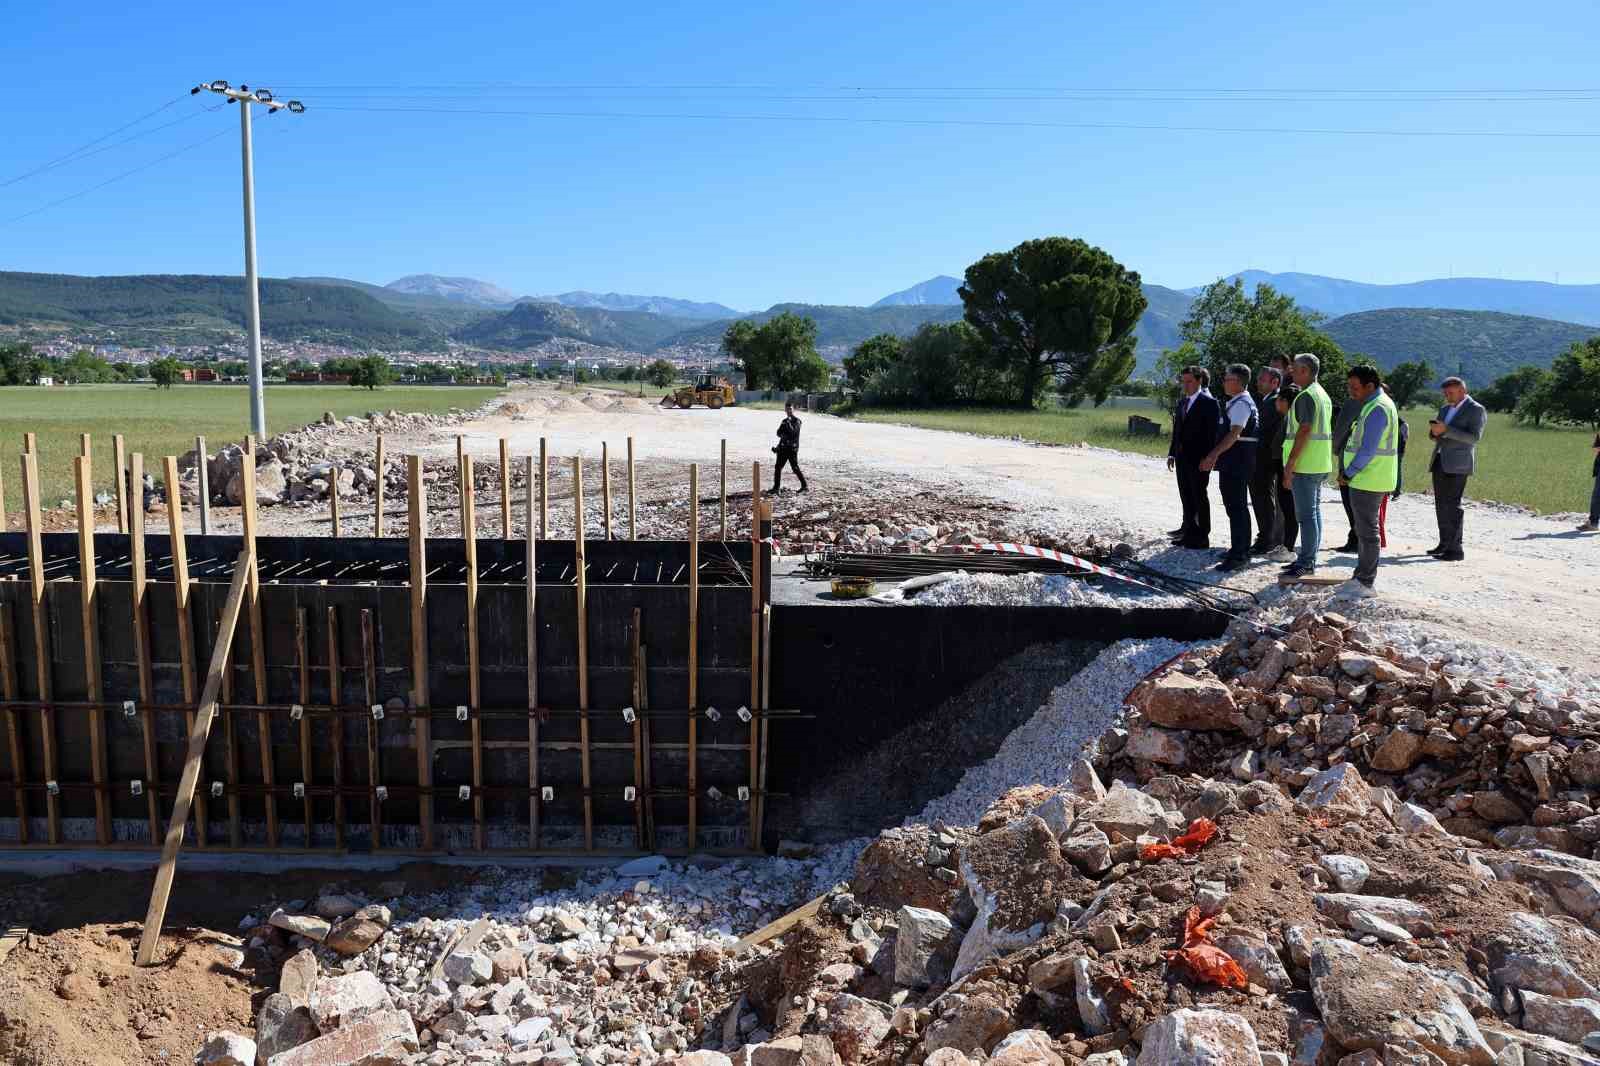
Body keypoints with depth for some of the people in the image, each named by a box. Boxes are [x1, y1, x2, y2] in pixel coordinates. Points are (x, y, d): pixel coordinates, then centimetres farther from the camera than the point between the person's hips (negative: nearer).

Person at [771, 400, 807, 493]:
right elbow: (779, 433, 11)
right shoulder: (784, 421, 15)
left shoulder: (796, 421, -4)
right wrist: (783, 435, -10)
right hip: (783, 448, 6)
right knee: (778, 467, 1)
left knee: (795, 468, -5)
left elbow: (793, 432, -16)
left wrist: (788, 423, -22)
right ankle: (776, 487, 6)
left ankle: (804, 486, 7)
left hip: (792, 448, -6)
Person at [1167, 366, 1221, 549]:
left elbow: (1212, 433, -12)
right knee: (1186, 496, 12)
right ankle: (1190, 531, 21)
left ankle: (1202, 537, 5)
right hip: (1182, 458, 7)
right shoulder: (1182, 401, 14)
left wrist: (1208, 458, -17)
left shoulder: (1209, 403, -8)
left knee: (1199, 497, -1)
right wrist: (1172, 453, 11)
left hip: (1199, 459, -7)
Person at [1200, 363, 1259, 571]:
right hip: (1233, 462, 10)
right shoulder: (1235, 402, 16)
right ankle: (1238, 549, 27)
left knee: (1236, 507, -8)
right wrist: (1216, 455, 20)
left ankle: (1240, 556, -5)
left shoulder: (1241, 403, -14)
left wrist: (1213, 455, -27)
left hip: (1238, 462, -10)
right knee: (1235, 506, 17)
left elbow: (1234, 434, -24)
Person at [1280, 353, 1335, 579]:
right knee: (1314, 512, 12)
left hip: (1305, 465, -10)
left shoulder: (1307, 396, -15)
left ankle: (1306, 562, -6)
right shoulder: (1323, 394, 18)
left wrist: (1290, 465, -20)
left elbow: (1304, 431, -21)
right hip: (1320, 465, 10)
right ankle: (1308, 559, 19)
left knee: (1306, 514, -8)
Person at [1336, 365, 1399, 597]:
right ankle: (1362, 576, 26)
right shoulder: (1376, 404, 15)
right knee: (1364, 530, 17)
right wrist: (1348, 473, 15)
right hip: (1367, 480, 10)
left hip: (1368, 481, -10)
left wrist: (1348, 474, -14)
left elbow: (1368, 450, -22)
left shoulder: (1377, 409, -18)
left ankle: (1365, 583, 0)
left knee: (1367, 531, -5)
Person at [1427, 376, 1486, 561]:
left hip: (1457, 464, -8)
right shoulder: (1445, 409, 19)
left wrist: (1446, 430, -22)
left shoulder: (1476, 410, -4)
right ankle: (1444, 544, 16)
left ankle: (1456, 549, -10)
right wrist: (1435, 431, 0)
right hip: (1440, 462, 8)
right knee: (1441, 504, 9)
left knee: (1452, 505, -11)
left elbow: (1474, 437, -16)